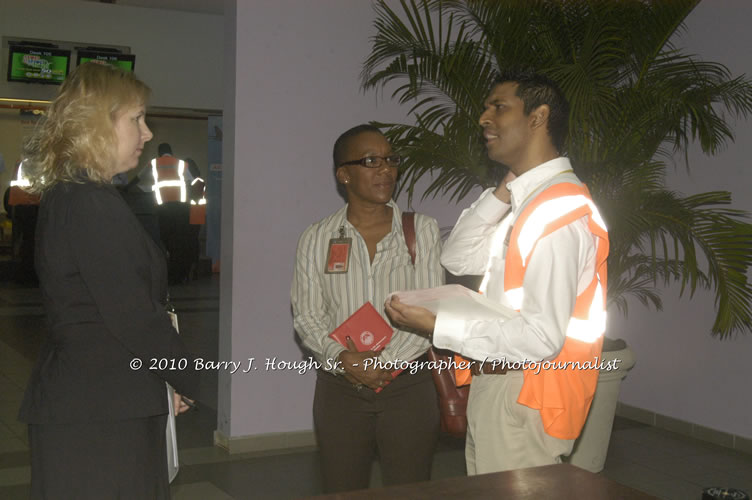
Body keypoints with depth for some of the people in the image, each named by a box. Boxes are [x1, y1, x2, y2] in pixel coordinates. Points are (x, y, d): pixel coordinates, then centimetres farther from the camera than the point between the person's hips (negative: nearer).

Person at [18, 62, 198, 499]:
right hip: (100, 417, -10)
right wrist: (188, 378, -6)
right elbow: (133, 316, -21)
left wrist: (169, 378, 9)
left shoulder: (65, 196, 14)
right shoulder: (93, 204, -17)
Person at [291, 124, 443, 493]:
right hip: (339, 387, 1)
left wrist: (385, 360, -15)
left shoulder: (423, 231, 1)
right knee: (341, 492, 9)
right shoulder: (316, 239, 3)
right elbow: (306, 316, 2)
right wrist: (342, 359, -14)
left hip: (408, 386, -1)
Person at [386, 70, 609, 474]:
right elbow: (458, 258, 12)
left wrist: (437, 326, -22)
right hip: (493, 388, 9)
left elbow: (541, 337, -27)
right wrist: (502, 193, 0)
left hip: (523, 401, -9)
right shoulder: (527, 200, 9)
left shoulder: (560, 212, -22)